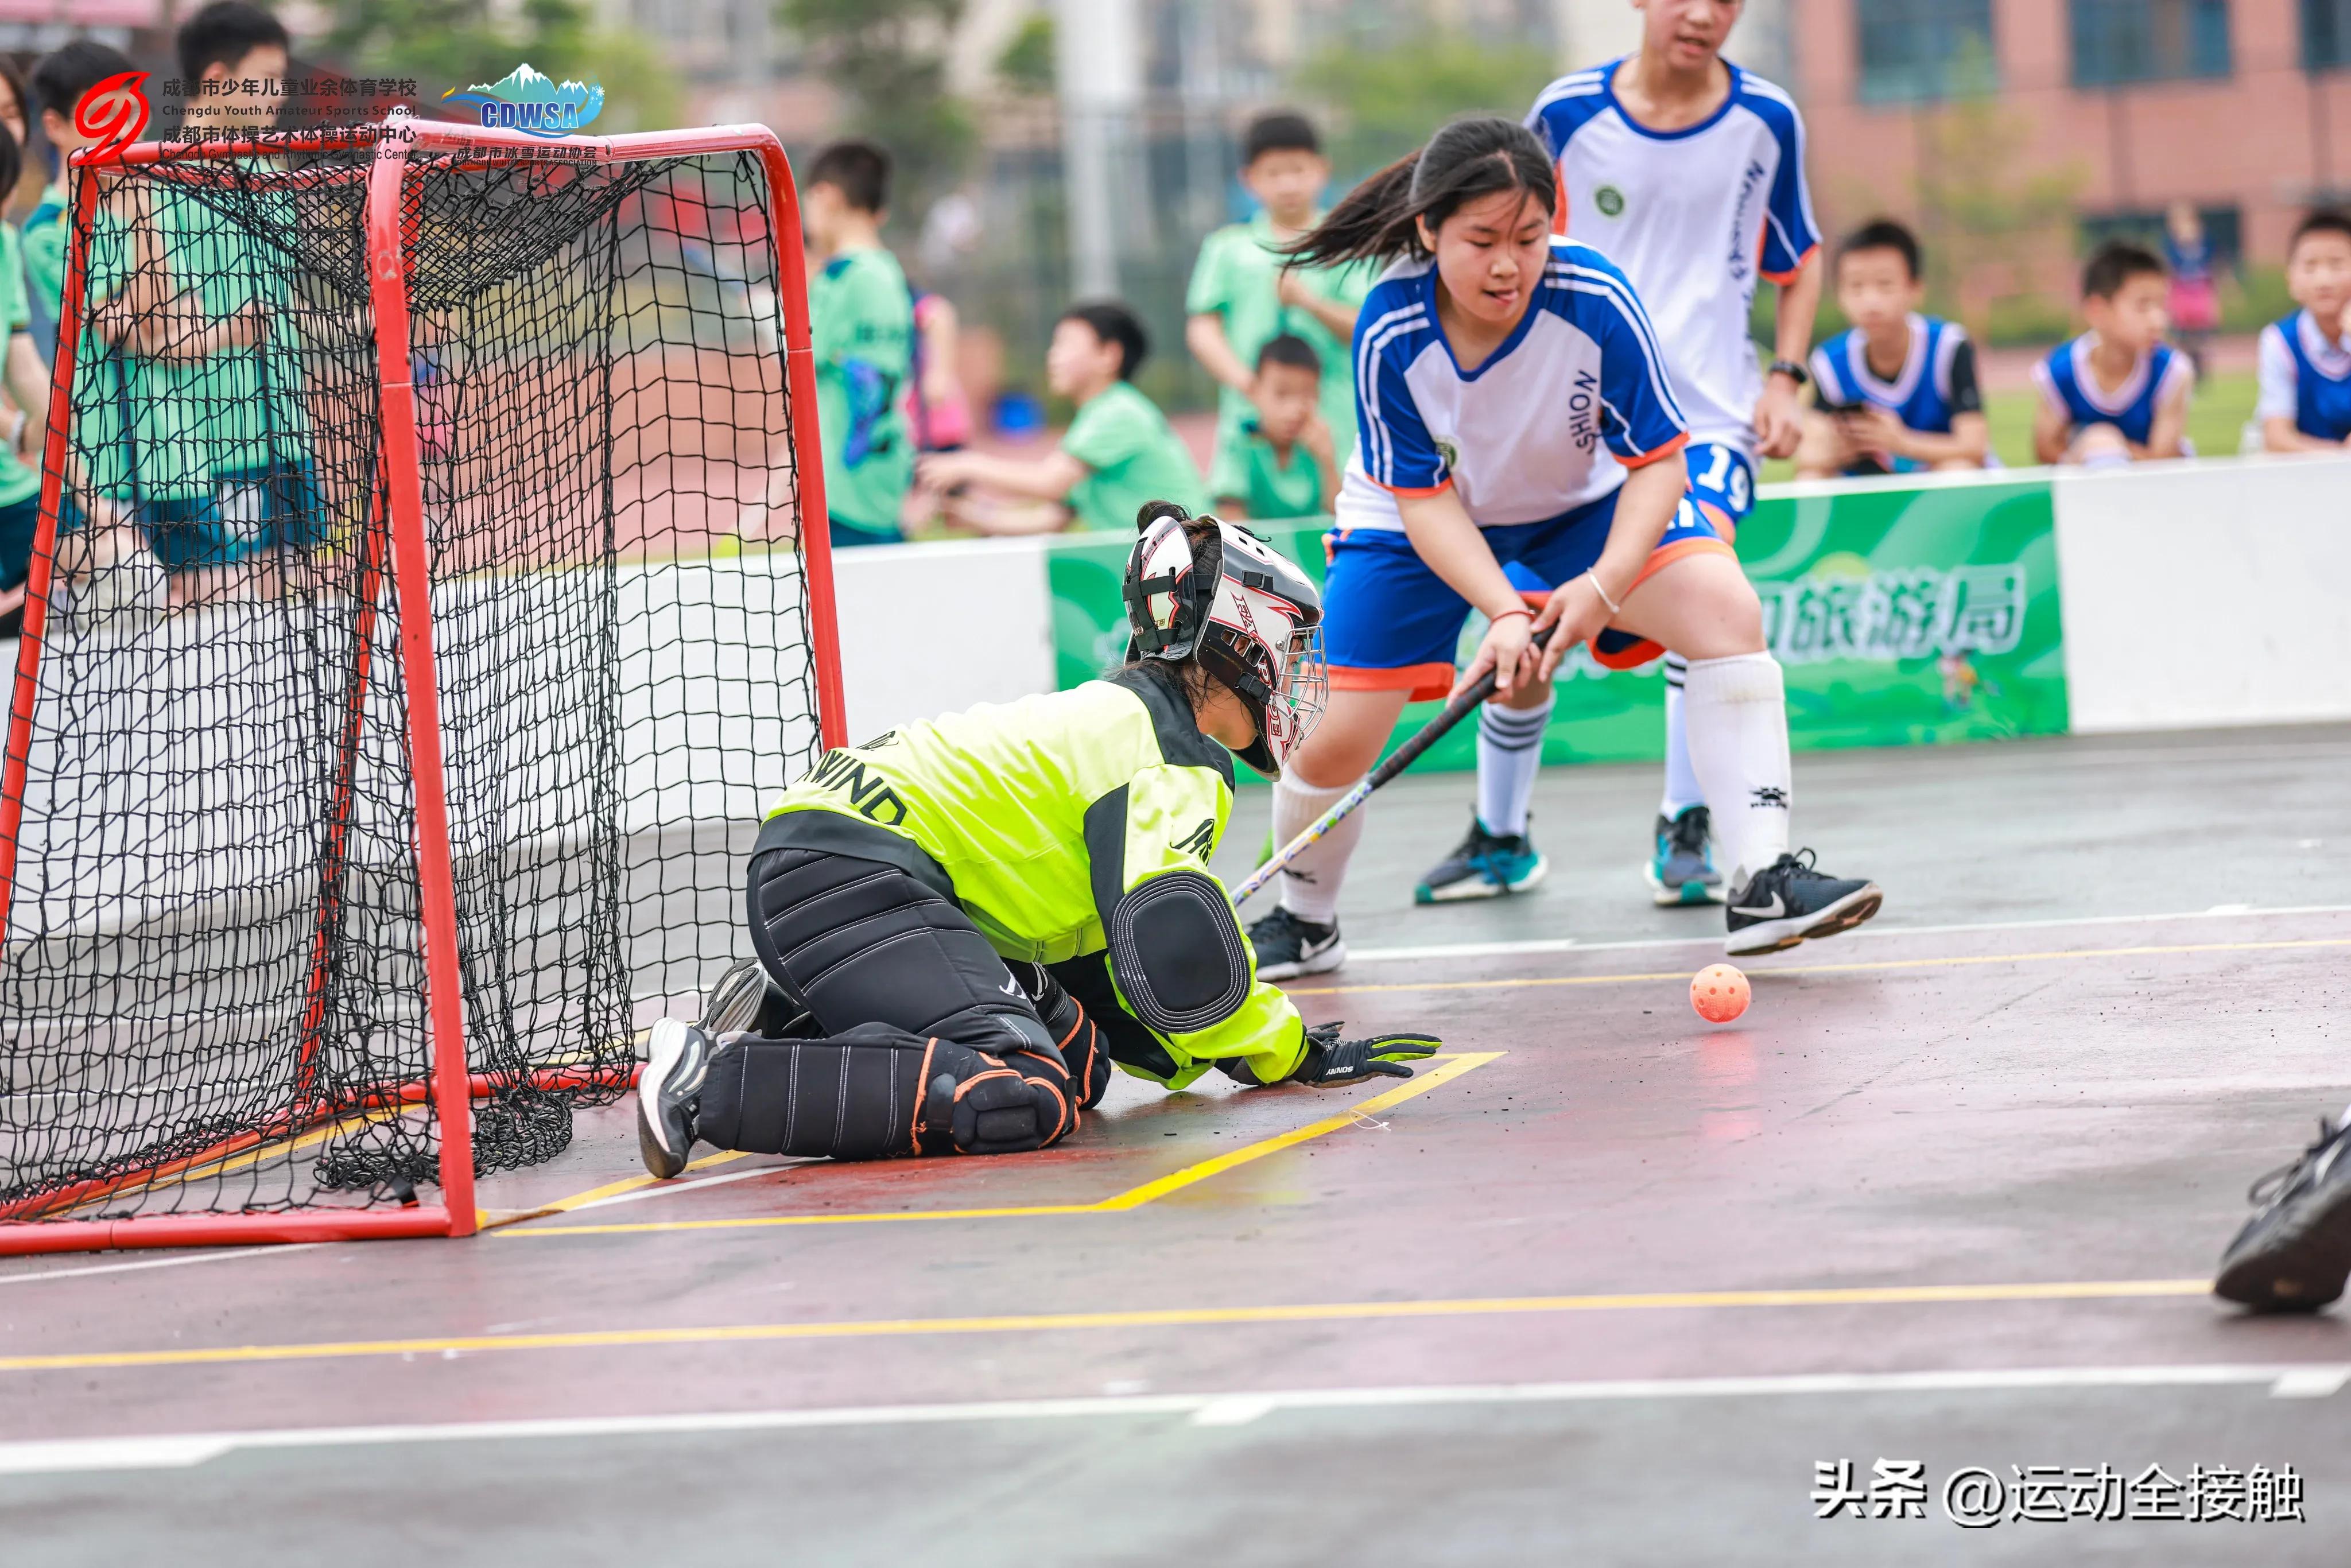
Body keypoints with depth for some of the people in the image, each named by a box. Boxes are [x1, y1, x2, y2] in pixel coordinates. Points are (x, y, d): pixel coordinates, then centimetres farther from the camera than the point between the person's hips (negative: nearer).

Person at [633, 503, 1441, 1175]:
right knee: (1020, 1096, -25)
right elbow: (1176, 957, -18)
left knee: (1077, 1056, 11)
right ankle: (713, 1082, -26)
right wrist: (1288, 1051, -3)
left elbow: (1102, 960, 27)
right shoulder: (1168, 753, -8)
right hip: (845, 878, -11)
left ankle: (788, 1023, 10)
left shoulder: (1113, 719, 24)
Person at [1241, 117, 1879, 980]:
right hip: (1419, 529, -1)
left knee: (1727, 609, -24)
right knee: (1334, 742, -11)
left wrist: (1603, 586, -37)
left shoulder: (1595, 300, -30)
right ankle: (1304, 922, 21)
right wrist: (1503, 611, -36)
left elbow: (1659, 463, -23)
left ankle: (1761, 881, -24)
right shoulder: (1392, 332, -29)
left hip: (1583, 504, 1)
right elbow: (1424, 501, -21)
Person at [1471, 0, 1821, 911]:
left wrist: (1785, 377, 2)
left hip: (1710, 409, -1)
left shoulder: (1766, 121, 0)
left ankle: (1685, 836, -14)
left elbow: (1798, 261, 14)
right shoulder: (1567, 113, -2)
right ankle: (1499, 837, 23)